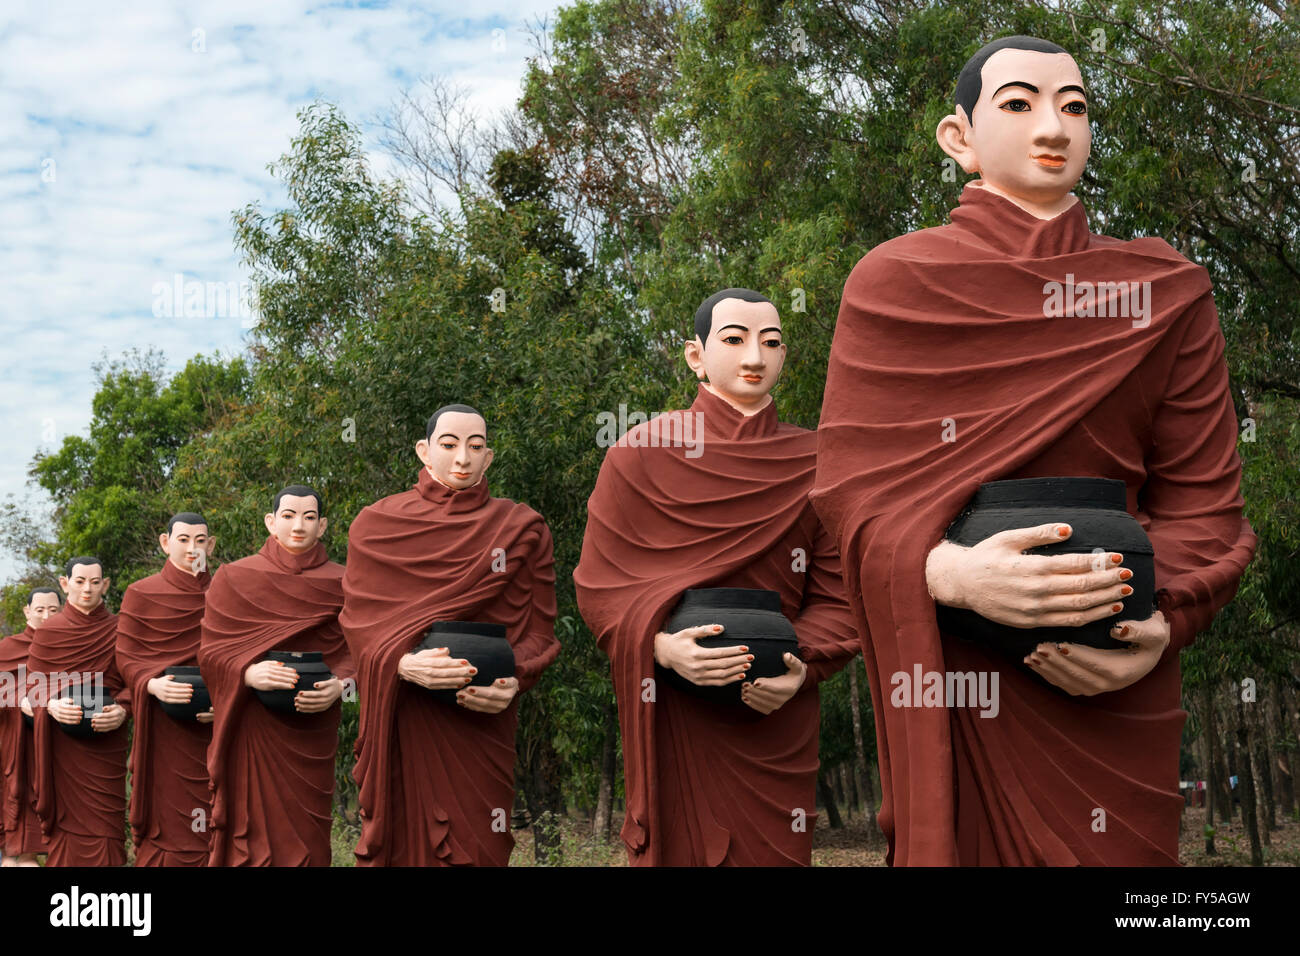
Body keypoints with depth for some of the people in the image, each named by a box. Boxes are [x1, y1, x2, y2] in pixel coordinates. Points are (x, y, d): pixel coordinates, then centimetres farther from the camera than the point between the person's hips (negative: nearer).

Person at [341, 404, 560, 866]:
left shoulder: (522, 530, 7)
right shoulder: (376, 525, 7)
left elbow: (539, 631, 4)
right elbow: (360, 621, 0)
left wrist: (513, 682, -16)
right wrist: (404, 664, -20)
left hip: (479, 720, 0)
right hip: (401, 720, 0)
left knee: (475, 850, -2)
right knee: (400, 843, 1)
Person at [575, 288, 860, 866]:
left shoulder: (812, 466, 7)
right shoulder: (642, 454, 2)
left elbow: (836, 597, 5)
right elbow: (599, 583, -1)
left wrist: (801, 666, -14)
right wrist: (661, 645, -19)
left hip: (774, 716, 2)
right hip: (673, 713, -2)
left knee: (772, 852, 4)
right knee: (677, 849, 1)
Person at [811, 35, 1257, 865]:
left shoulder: (1165, 295, 7)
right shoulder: (894, 282, 2)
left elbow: (1201, 499, 3)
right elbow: (849, 479, -4)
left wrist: (1162, 622, -16)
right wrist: (949, 571, -24)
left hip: (1104, 689, 2)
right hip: (947, 666, -1)